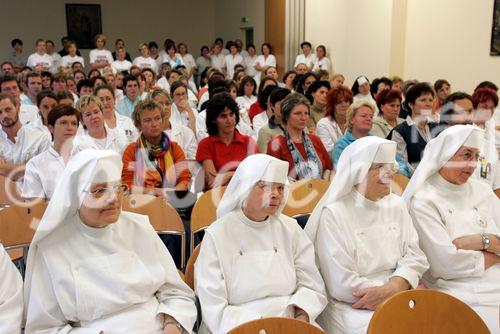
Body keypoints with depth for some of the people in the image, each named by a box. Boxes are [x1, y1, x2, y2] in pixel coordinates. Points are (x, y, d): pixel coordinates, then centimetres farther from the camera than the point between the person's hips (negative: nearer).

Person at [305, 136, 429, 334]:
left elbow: (414, 256, 3)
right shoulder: (334, 213, -10)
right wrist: (402, 291, -15)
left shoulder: (396, 205, 10)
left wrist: (392, 288, -17)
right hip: (350, 305, -5)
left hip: (396, 295, 6)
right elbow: (343, 285, -15)